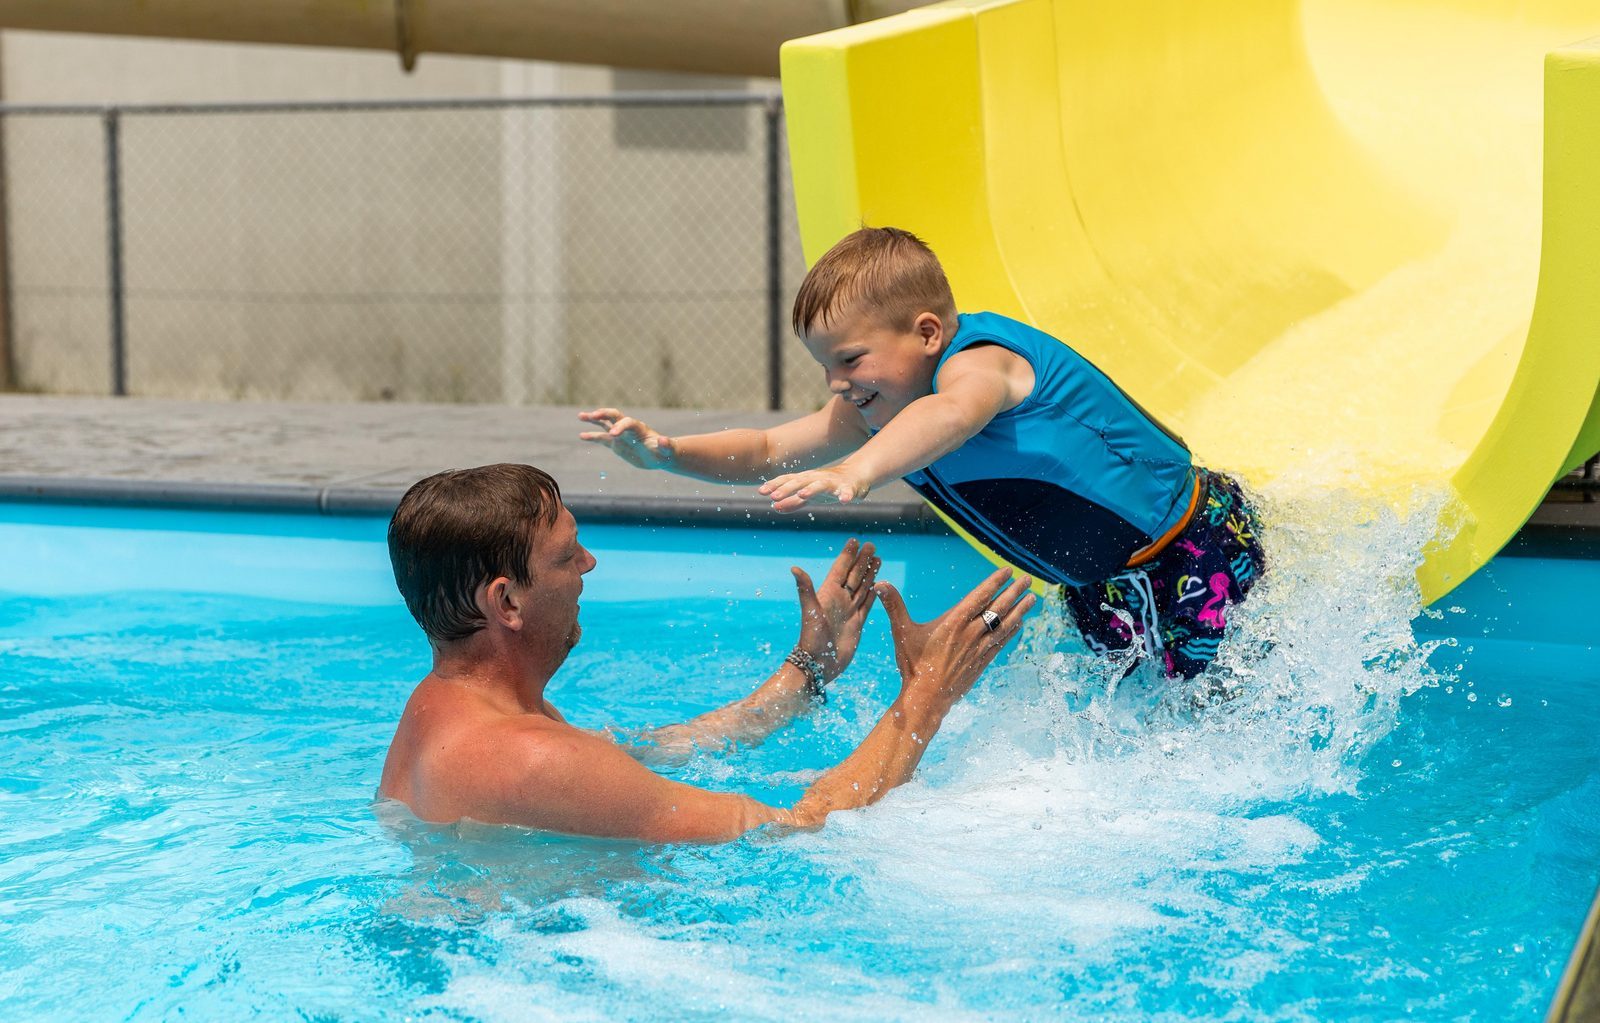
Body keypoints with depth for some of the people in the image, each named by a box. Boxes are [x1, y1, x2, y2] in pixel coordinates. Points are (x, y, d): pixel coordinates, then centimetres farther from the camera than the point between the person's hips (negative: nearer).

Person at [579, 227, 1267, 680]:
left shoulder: (978, 359, -32)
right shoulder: (876, 410, -3)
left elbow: (953, 415, -57)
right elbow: (767, 453, -3)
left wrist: (856, 471, -76)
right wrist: (666, 452, -22)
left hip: (1194, 541, -9)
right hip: (1100, 583, 9)